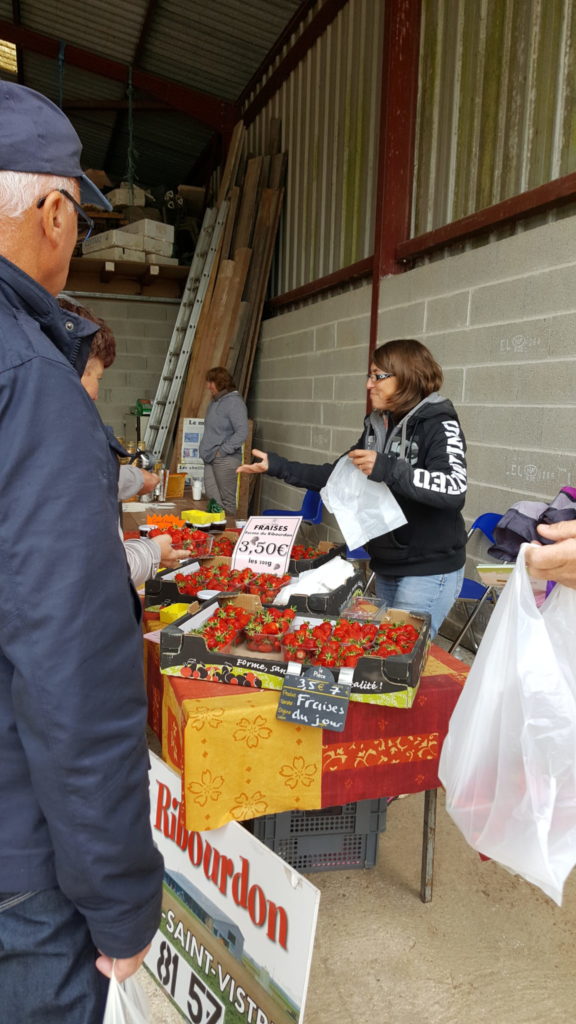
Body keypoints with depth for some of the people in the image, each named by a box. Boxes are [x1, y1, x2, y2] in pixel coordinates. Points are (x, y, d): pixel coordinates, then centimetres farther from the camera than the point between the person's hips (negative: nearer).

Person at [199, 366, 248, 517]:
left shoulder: (234, 402, -11)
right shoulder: (214, 402, 15)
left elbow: (242, 433, -18)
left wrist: (222, 451, -17)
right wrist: (206, 451, 12)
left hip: (226, 460, -8)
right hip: (210, 459, 8)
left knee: (227, 501, -1)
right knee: (212, 500, 10)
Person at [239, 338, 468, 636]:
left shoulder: (439, 425, -14)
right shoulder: (377, 424, 8)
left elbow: (454, 490, -29)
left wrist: (386, 468, -36)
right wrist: (278, 466, 7)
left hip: (429, 570, -7)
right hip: (386, 566, 8)